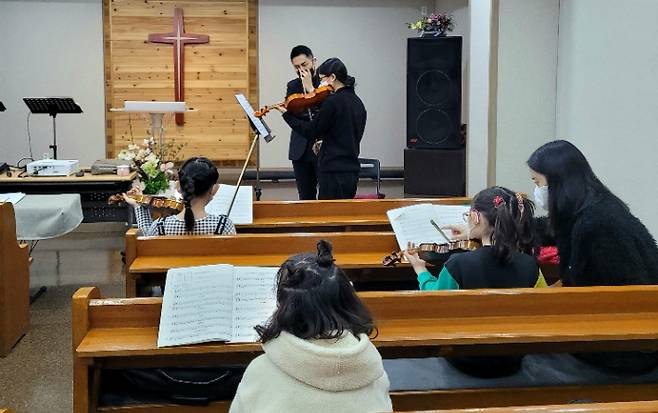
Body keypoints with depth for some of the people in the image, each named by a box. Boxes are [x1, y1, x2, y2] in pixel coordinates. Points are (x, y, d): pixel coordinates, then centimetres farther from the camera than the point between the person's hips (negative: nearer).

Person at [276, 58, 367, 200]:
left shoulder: (333, 101, -15)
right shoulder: (357, 102, 11)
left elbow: (310, 132, -11)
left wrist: (286, 114, -3)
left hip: (334, 172, -9)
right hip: (352, 171, 9)